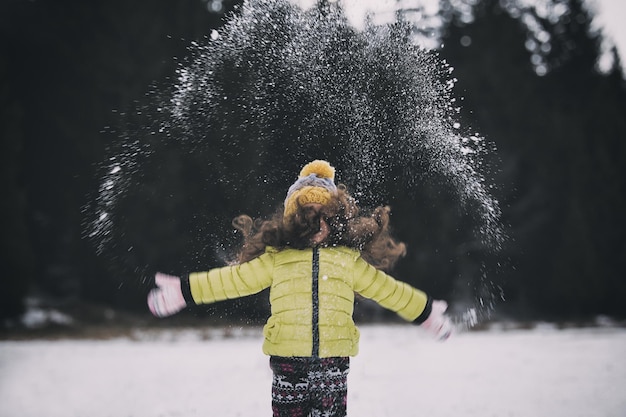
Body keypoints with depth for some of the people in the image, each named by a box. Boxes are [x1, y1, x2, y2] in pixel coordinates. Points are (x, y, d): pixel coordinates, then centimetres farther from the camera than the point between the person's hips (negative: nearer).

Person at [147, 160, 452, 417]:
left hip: (333, 361, 1)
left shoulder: (348, 258, 8)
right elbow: (231, 280, 7)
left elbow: (388, 289, 16)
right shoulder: (276, 258, 4)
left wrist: (426, 312, 19)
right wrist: (183, 292, 5)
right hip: (287, 360, -1)